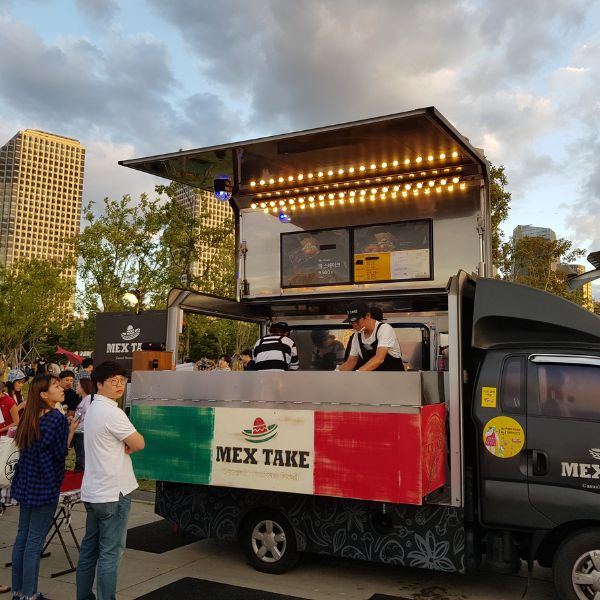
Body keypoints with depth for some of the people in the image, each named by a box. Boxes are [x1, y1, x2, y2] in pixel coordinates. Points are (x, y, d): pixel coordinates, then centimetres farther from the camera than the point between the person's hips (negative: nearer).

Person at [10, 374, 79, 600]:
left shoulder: (30, 417, 6)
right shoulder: (56, 417, -17)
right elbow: (60, 453, -13)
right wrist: (71, 430, -4)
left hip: (26, 484, 8)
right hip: (45, 486, -8)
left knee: (22, 536, 14)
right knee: (35, 541, 0)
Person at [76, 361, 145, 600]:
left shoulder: (92, 408, 11)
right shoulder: (111, 412, -19)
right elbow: (139, 443, -17)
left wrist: (123, 447, -4)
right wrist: (128, 446, 4)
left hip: (92, 491, 9)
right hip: (113, 492, -9)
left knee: (89, 548, 16)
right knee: (110, 553, -3)